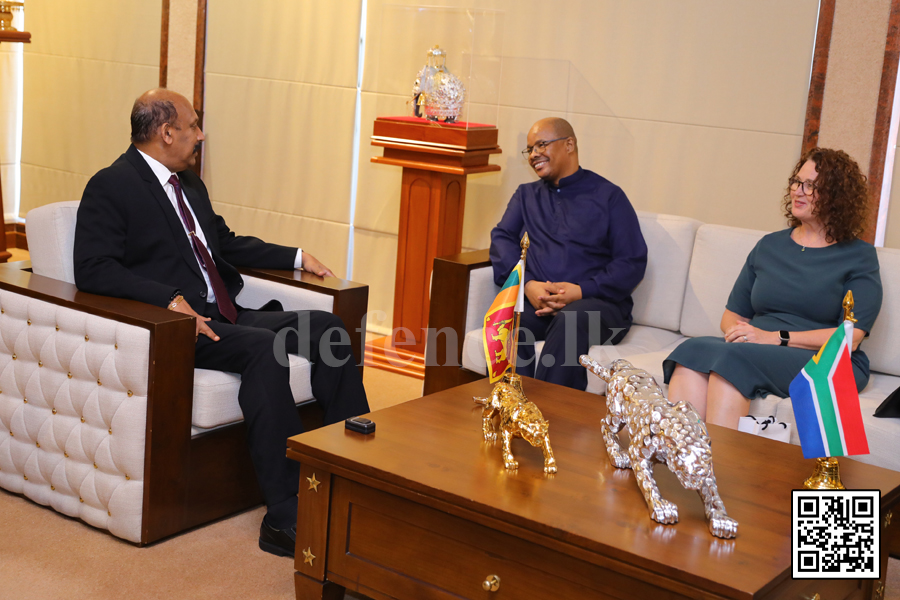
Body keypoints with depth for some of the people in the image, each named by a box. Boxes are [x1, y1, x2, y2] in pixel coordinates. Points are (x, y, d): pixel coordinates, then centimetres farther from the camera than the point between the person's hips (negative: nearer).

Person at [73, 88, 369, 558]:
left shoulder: (188, 182, 21)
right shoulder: (110, 187, -5)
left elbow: (227, 243, 32)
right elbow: (94, 270, -17)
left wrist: (297, 257, 23)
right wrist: (171, 299, -28)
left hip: (223, 315, 9)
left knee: (325, 326, -8)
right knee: (261, 345, -33)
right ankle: (285, 517, -33)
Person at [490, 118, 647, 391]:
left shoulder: (608, 195, 12)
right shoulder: (526, 194, 27)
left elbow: (633, 263, 3)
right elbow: (502, 238, 11)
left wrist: (582, 291, -12)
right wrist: (527, 284, -10)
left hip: (596, 303, -2)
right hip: (534, 302, 3)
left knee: (571, 318, -39)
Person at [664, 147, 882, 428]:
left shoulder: (859, 257, 7)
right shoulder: (769, 245, 22)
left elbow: (850, 338, -6)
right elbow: (732, 314, 21)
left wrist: (777, 338, -15)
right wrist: (737, 331, -4)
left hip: (827, 364, -4)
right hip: (754, 353, 4)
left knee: (733, 358, -35)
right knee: (693, 351, -29)